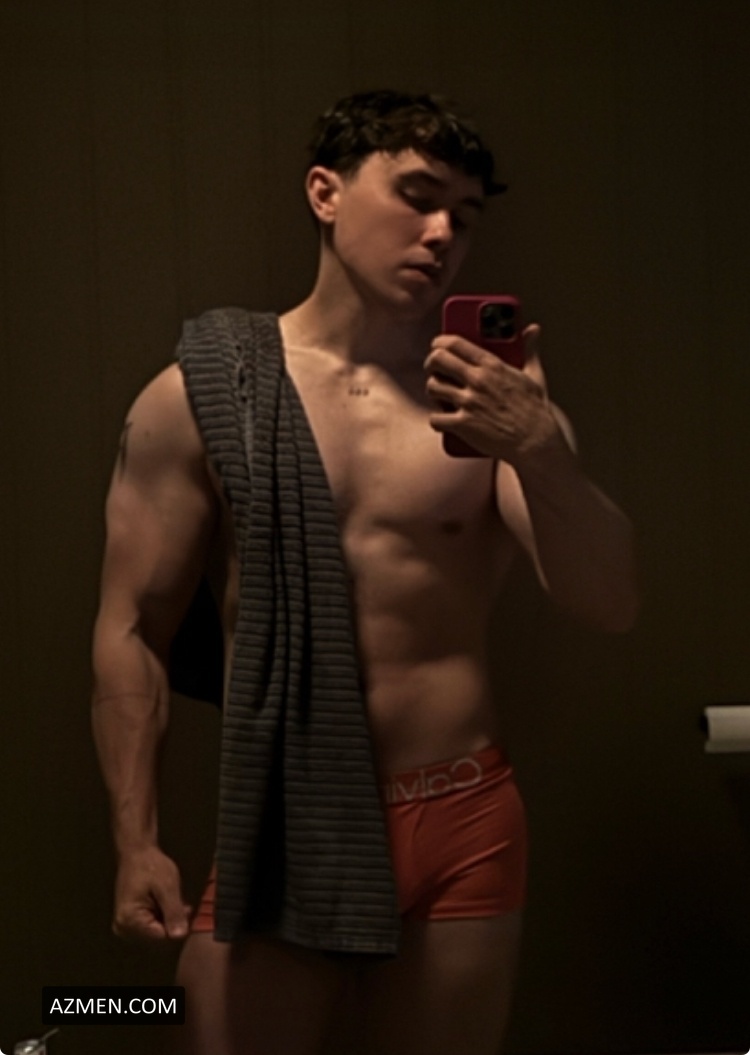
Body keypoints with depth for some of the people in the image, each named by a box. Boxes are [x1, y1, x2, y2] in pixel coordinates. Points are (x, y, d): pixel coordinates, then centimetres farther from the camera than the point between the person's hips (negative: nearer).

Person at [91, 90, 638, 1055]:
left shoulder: (493, 400, 3)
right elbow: (132, 631, 0)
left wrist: (539, 452, -21)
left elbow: (610, 607, -5)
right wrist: (136, 841, -7)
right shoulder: (200, 396, 0)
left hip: (459, 829, 2)